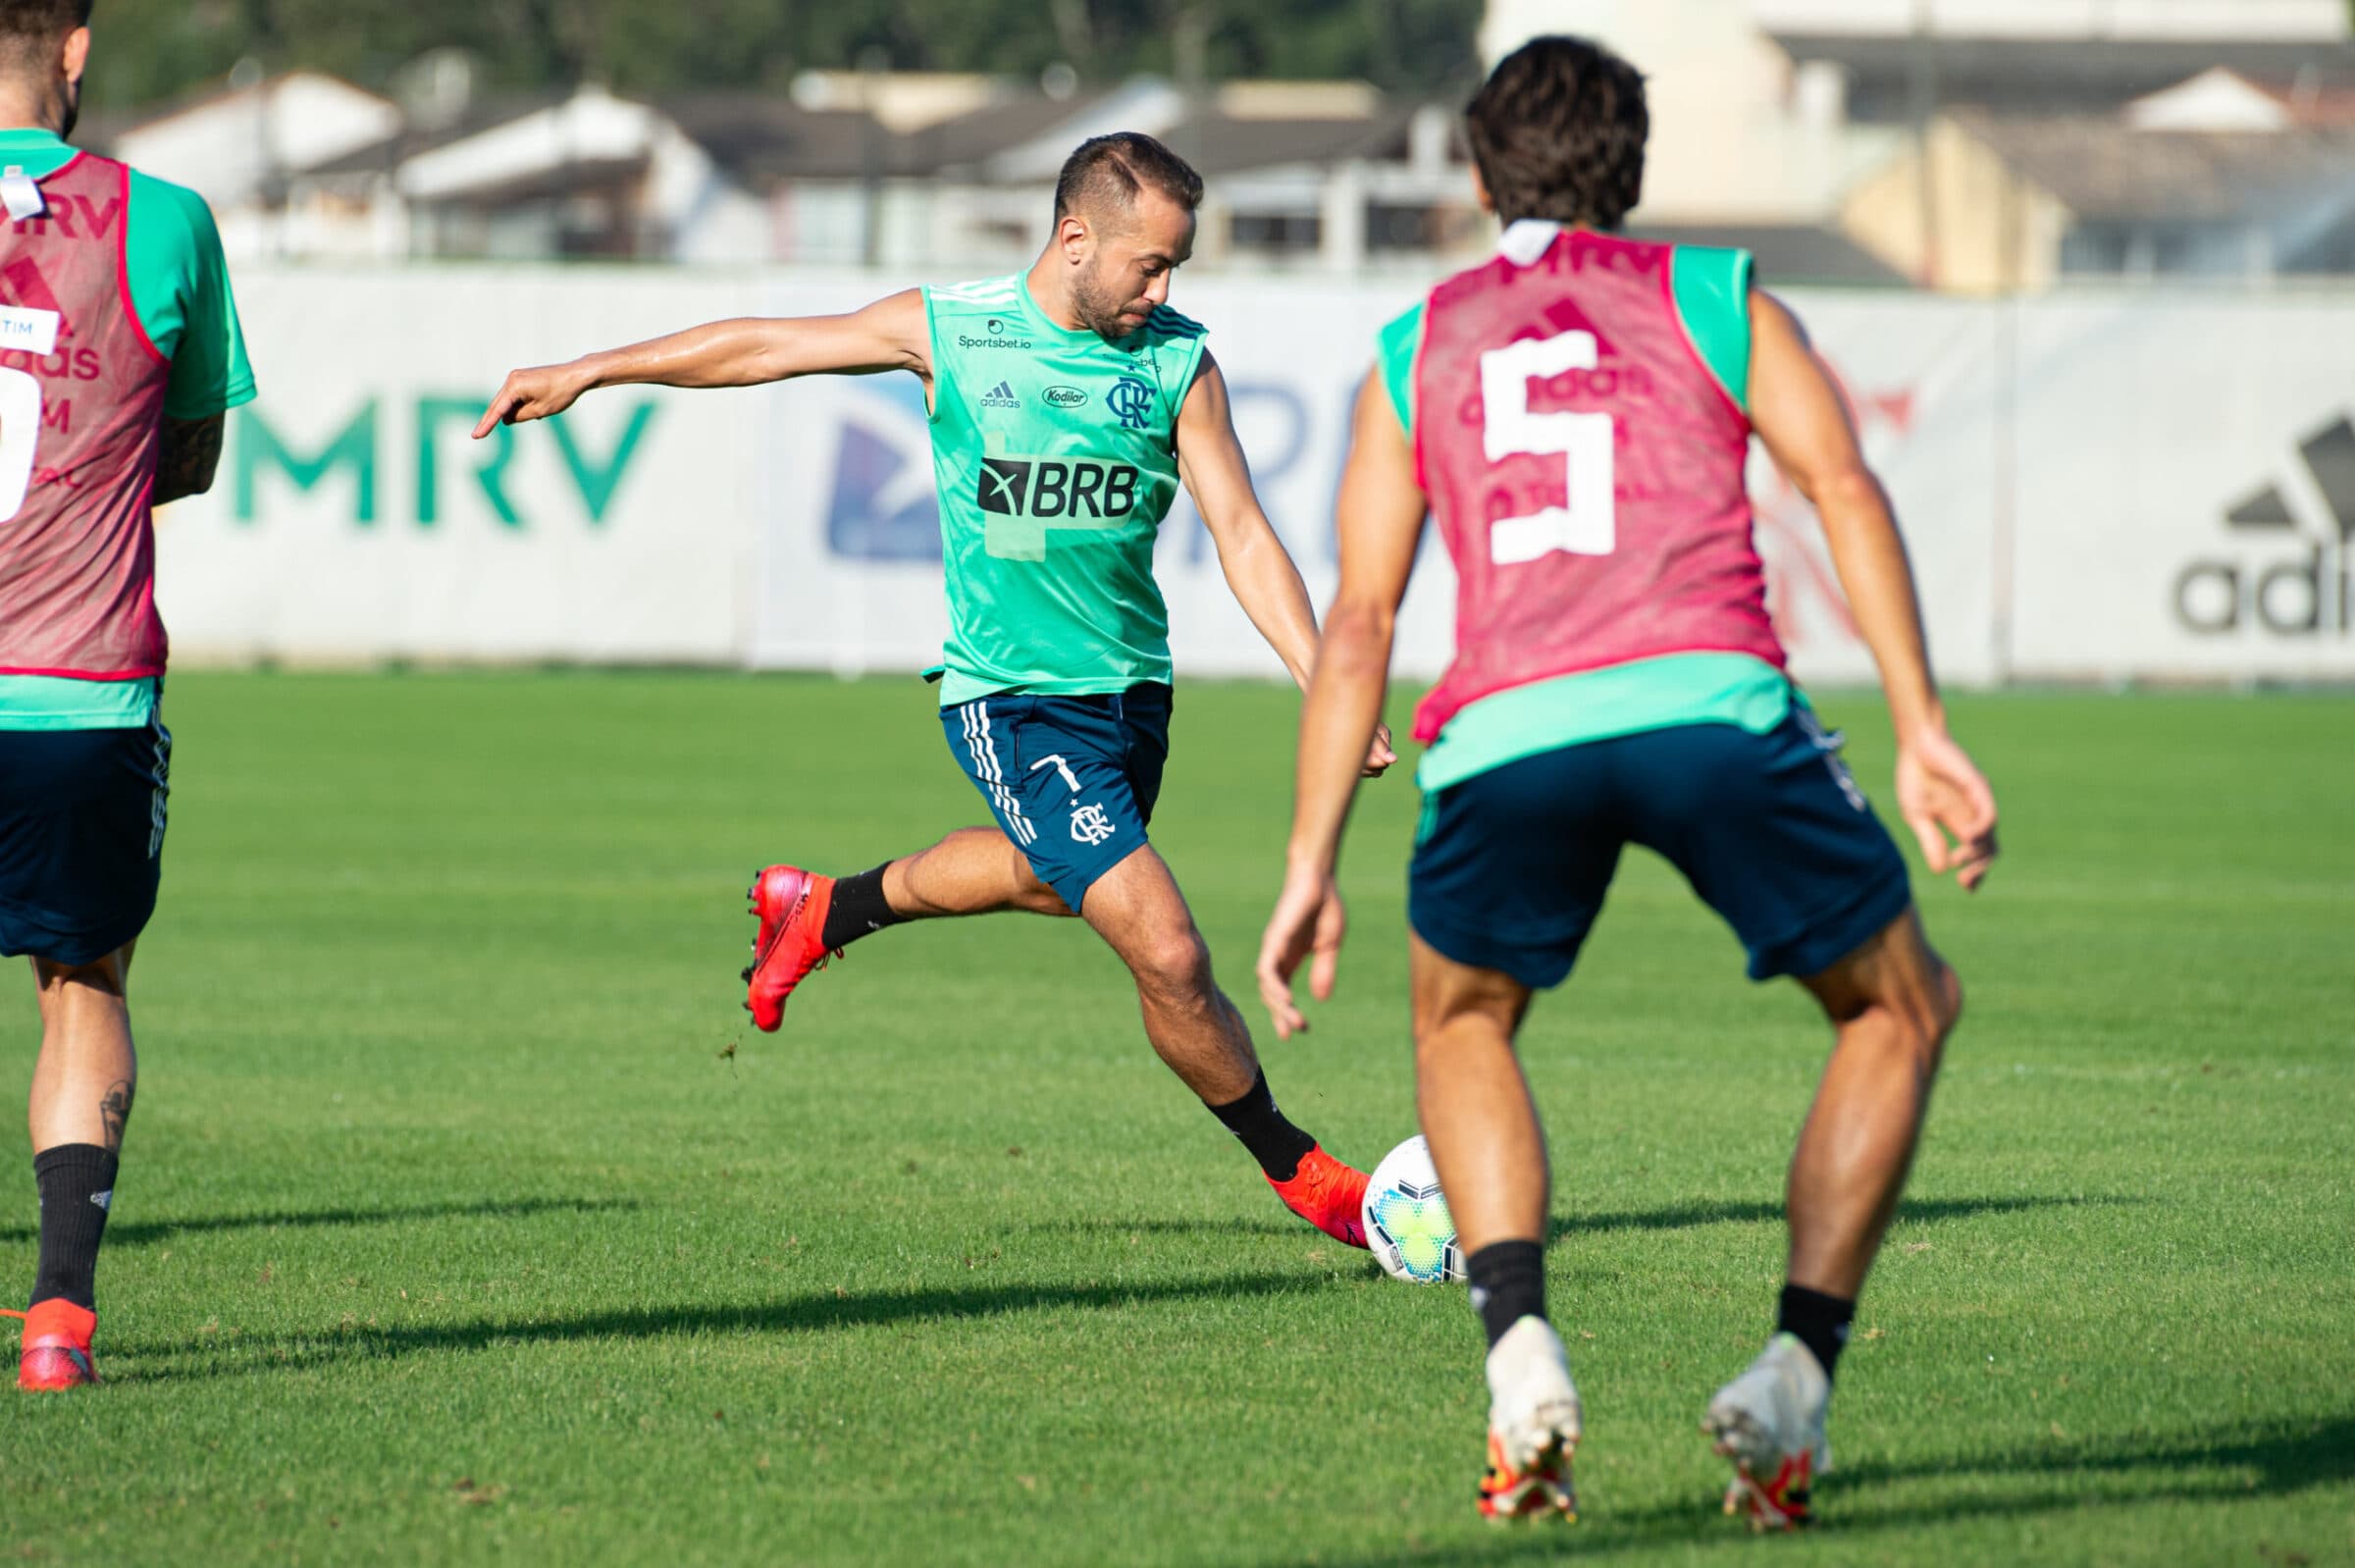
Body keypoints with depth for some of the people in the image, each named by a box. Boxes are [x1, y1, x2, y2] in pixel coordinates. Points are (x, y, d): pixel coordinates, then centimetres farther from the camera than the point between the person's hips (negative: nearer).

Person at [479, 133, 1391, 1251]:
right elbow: (762, 347, 6)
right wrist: (587, 372, 10)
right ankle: (1300, 1174, 3)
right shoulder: (948, 330, -7)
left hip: (1132, 686, 5)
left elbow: (1245, 541, -5)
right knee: (1167, 952, -15)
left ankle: (826, 908, 54)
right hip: (1009, 694, -5)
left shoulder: (1179, 364, -3)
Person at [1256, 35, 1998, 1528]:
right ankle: (1796, 1379, 5)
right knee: (1901, 1010, 20)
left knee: (1463, 1024, 30)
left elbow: (1358, 624, 21)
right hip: (1715, 701, -2)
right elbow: (1843, 486, 6)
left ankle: (1521, 1352, 6)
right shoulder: (1716, 296, 22)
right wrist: (1924, 731, 1)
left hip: (1504, 732, 2)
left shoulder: (1415, 351, 26)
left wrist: (1311, 871, 23)